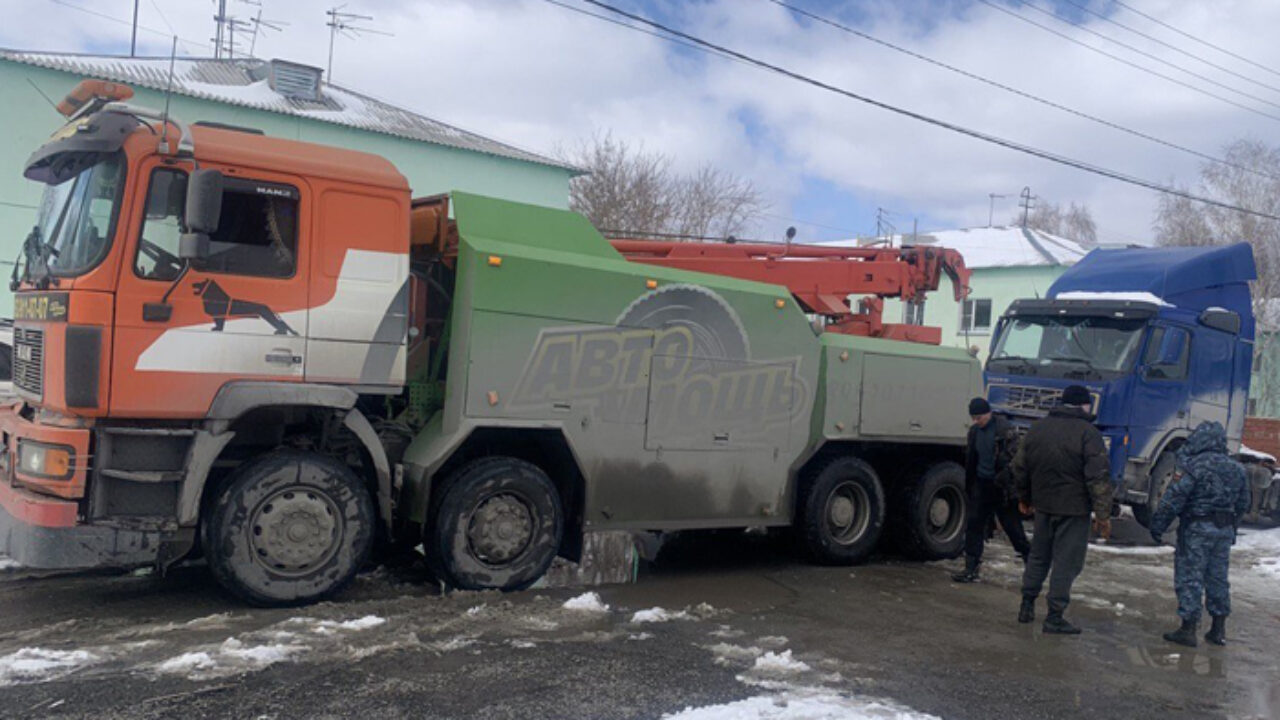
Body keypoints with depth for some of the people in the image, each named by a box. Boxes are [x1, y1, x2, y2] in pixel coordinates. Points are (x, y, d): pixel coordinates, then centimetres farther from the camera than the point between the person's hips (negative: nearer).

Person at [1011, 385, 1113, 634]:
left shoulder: (1038, 428, 7)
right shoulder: (1088, 433, -12)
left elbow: (1020, 466, 14)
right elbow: (1099, 478, -16)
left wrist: (1024, 498, 26)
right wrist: (1103, 515, -13)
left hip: (1043, 506, 5)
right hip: (1074, 509, -5)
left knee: (1038, 556, 18)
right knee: (1066, 562, 1)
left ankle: (1027, 606, 23)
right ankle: (1054, 617, 3)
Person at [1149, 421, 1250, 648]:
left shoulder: (1194, 466, -14)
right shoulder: (1237, 469, 9)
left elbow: (1173, 500, -17)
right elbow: (1243, 504, 17)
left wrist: (1158, 525, -10)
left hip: (1196, 528, -7)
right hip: (1225, 530, 7)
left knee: (1190, 577, -1)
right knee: (1218, 577, 15)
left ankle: (1188, 629, 0)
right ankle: (1219, 629, 22)